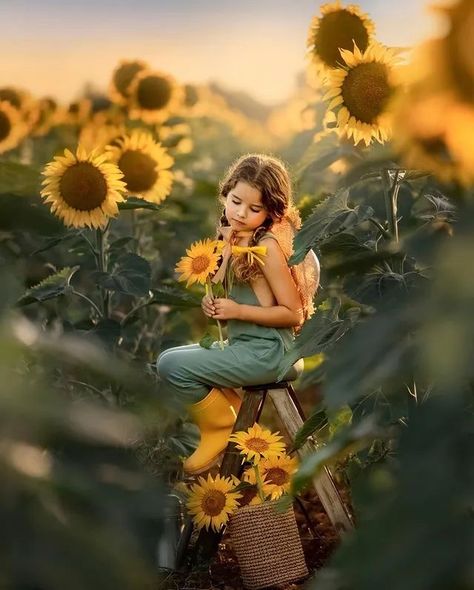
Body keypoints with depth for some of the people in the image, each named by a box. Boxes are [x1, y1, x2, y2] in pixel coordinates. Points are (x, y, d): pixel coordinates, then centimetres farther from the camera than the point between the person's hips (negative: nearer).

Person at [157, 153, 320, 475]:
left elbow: (294, 314, -16)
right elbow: (220, 295, 10)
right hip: (244, 344, 10)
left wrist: (238, 311, -19)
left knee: (171, 366, -18)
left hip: (266, 352, -10)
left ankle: (220, 428, 2)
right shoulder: (238, 240, 8)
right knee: (170, 358, 17)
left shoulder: (268, 245, -16)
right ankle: (231, 408, 14)